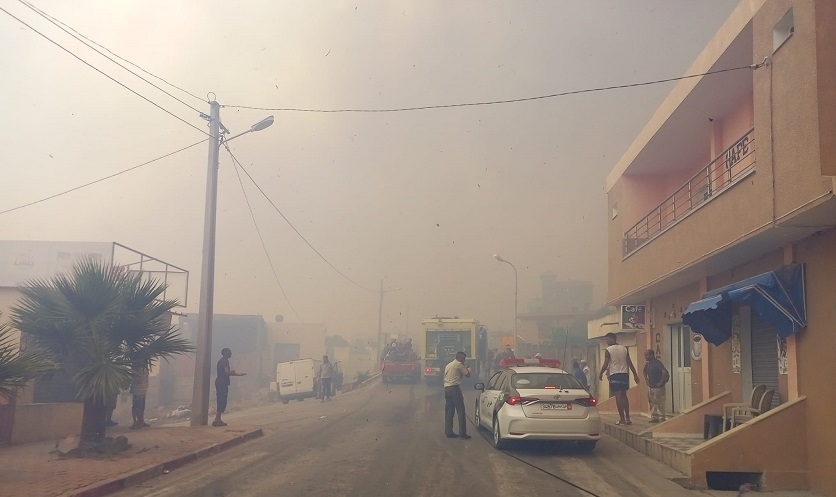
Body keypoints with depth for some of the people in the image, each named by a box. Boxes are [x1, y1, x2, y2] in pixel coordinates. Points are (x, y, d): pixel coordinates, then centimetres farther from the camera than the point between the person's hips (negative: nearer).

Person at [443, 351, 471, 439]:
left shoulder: (448, 365, 21)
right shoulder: (459, 364, -4)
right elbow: (467, 375, -2)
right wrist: (468, 369, 22)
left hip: (446, 388, 8)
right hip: (455, 388, -8)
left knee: (449, 411, 10)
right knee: (460, 410, -5)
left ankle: (448, 432, 9)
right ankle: (462, 433, -8)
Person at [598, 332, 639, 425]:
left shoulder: (608, 350, -7)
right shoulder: (624, 348, 10)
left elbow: (606, 364, -9)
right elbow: (630, 363, 8)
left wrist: (601, 374, 5)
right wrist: (635, 375, 11)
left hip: (615, 374, -6)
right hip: (624, 373, 6)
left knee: (618, 396, -4)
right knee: (624, 395, 15)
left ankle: (622, 419, -7)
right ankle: (627, 418, 14)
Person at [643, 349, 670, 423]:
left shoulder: (658, 363, -17)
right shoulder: (648, 364, 8)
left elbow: (665, 372, -28)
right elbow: (644, 371, 29)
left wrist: (661, 382, -22)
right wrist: (646, 379, 17)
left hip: (658, 387, -8)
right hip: (650, 386, 8)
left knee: (659, 403, -3)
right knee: (652, 403, 11)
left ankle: (661, 418, 3)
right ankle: (654, 417, 19)